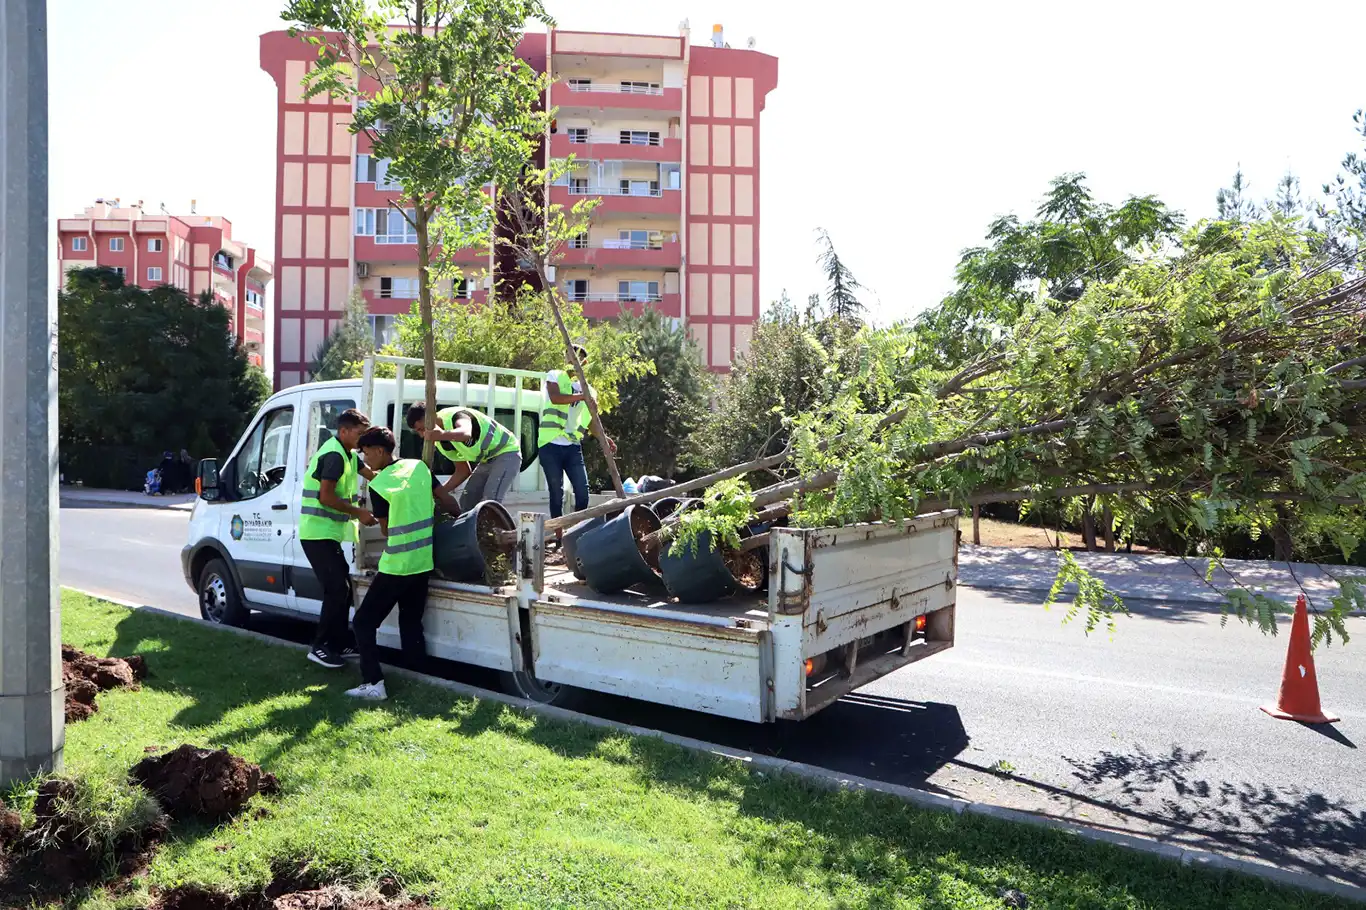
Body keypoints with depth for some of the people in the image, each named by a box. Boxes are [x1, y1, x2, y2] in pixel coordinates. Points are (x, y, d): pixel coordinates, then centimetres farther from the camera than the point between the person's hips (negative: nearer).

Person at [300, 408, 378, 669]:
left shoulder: (347, 454, 13)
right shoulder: (334, 455, -18)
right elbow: (326, 497, -23)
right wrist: (359, 513, -18)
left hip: (328, 533, 10)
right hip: (318, 534, -10)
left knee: (343, 588, 12)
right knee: (337, 589, -10)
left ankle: (338, 644, 19)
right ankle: (320, 647, -2)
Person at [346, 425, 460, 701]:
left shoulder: (378, 485, -11)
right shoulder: (419, 467, 2)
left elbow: (385, 529, 0)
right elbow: (448, 501, 7)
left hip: (396, 565, -6)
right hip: (423, 562, 6)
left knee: (363, 621, 5)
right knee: (411, 623, 18)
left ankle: (373, 683, -4)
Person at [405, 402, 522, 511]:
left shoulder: (454, 416, -25)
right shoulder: (441, 443, 3)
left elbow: (466, 434, -50)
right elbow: (463, 471, 7)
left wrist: (441, 435, -67)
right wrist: (439, 491, -3)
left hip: (507, 452, -10)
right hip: (487, 459, 10)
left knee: (490, 501, -24)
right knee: (466, 501, 6)